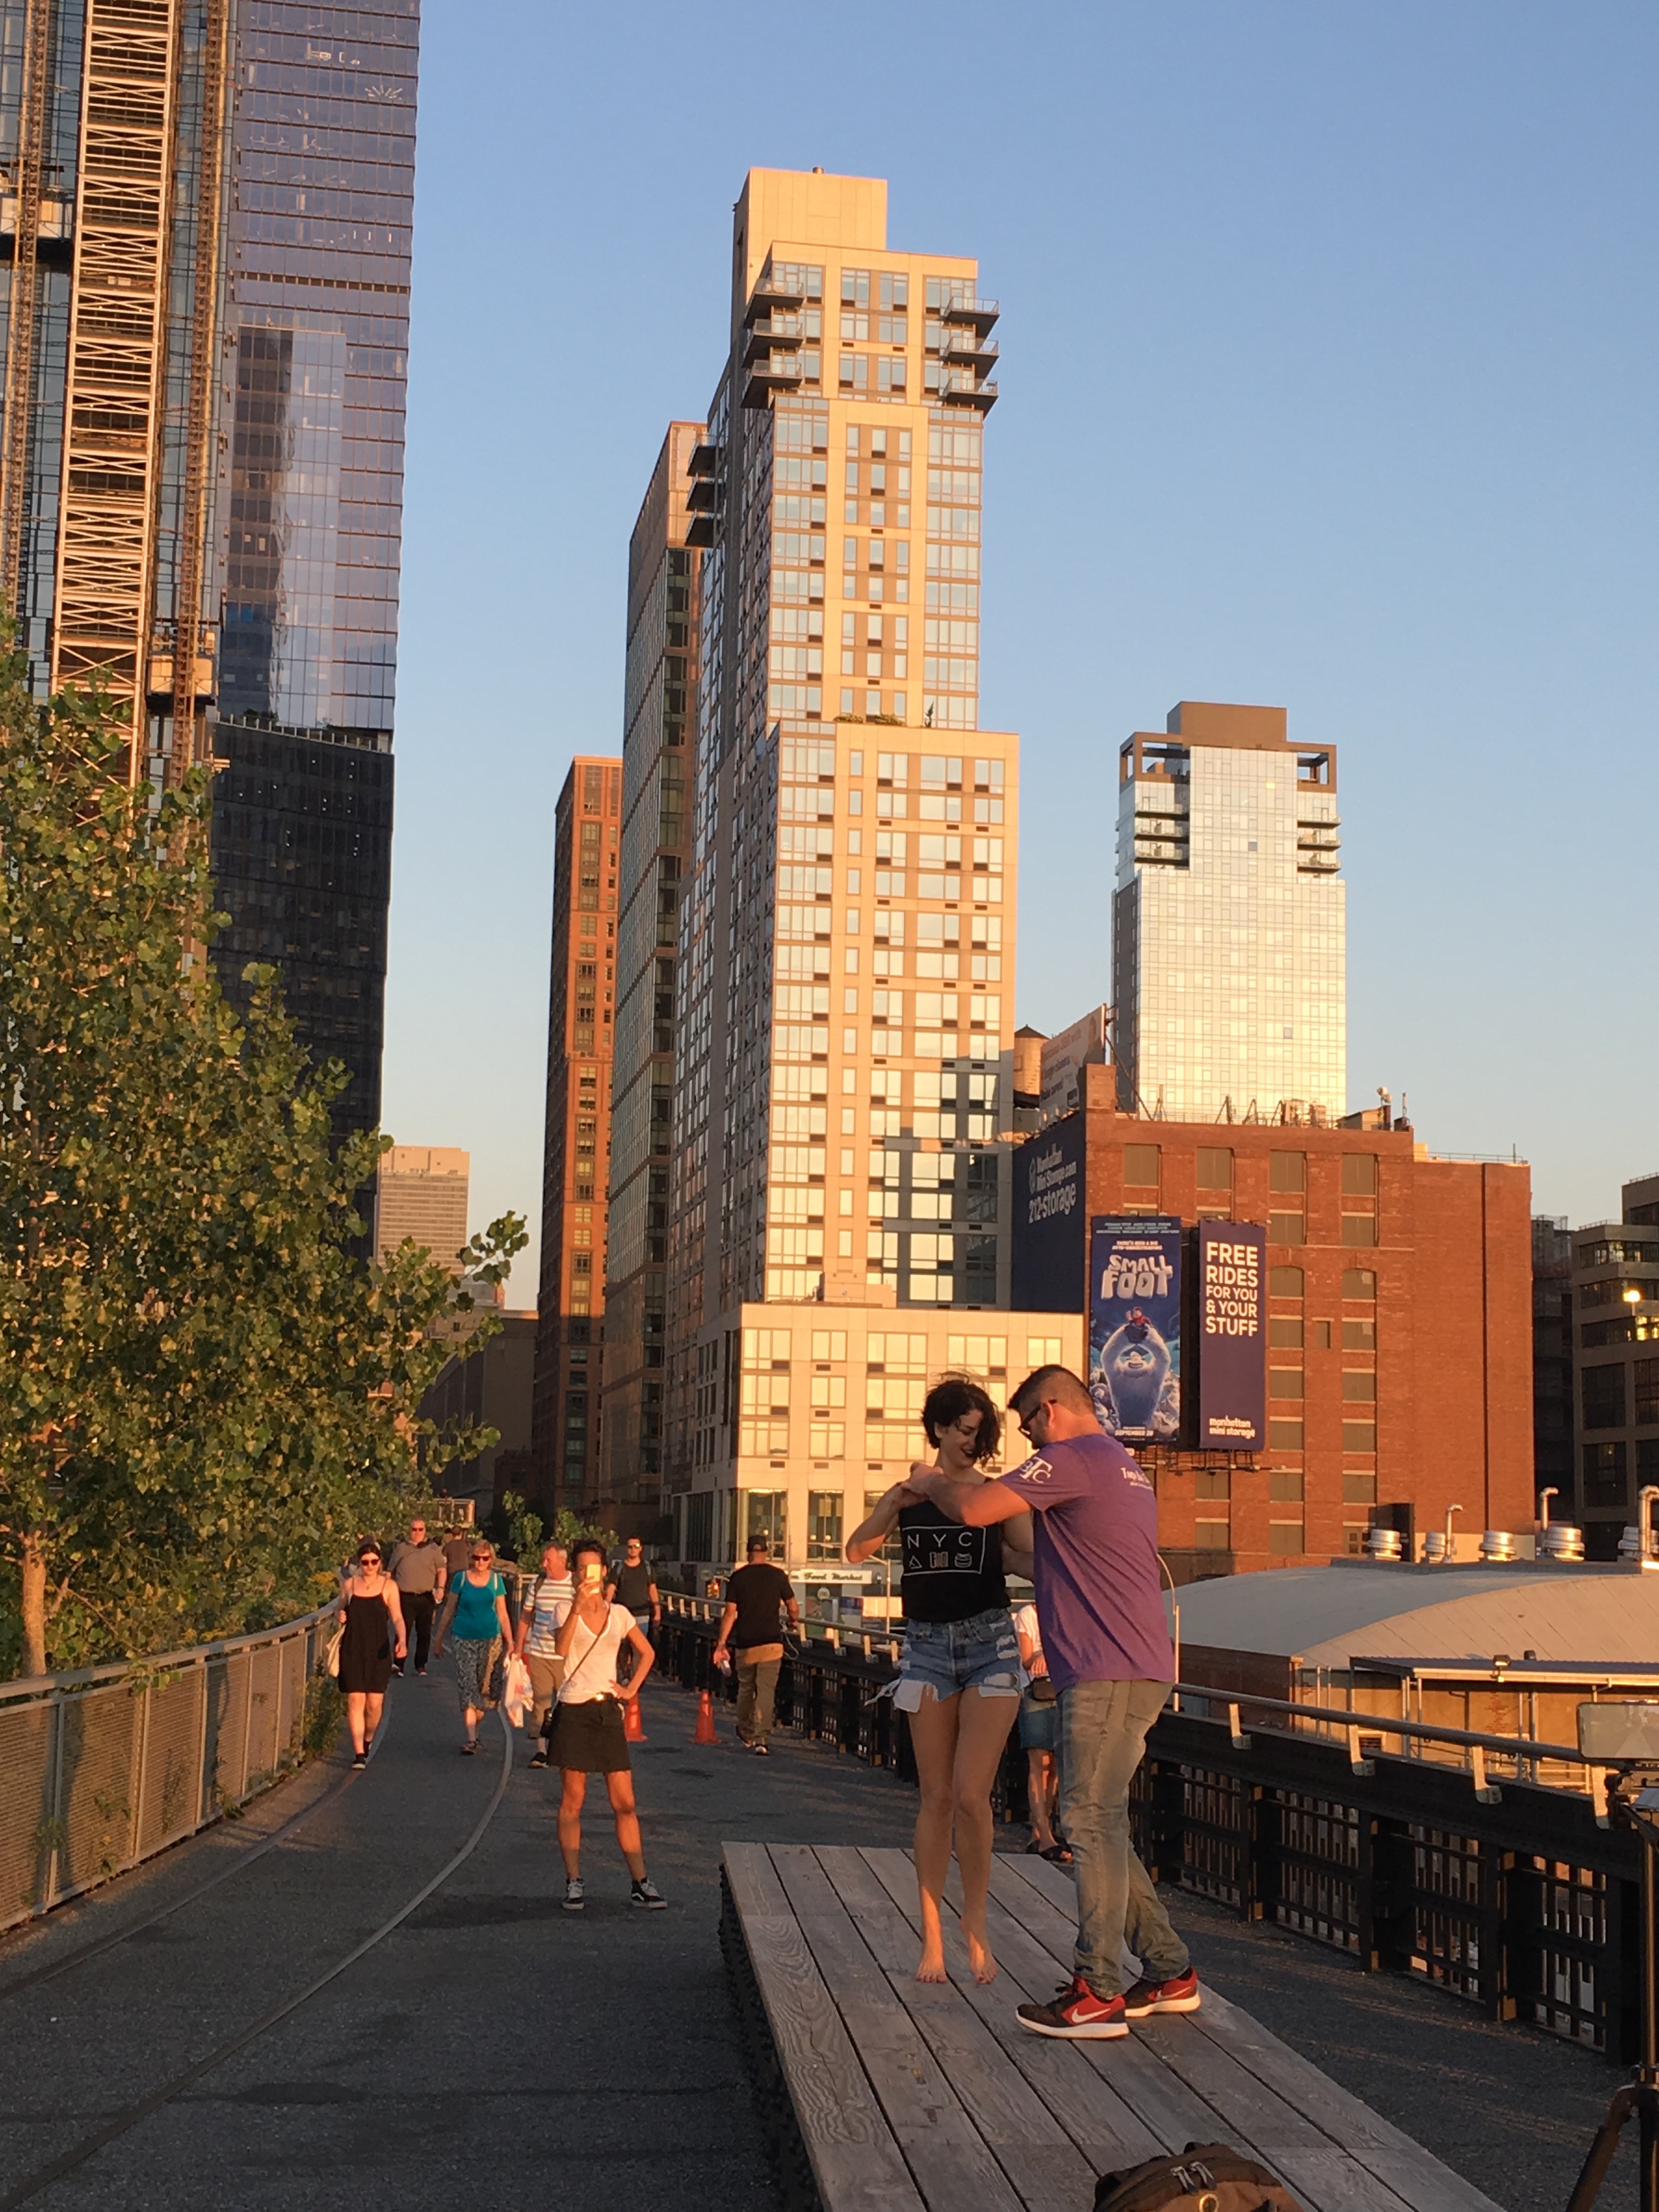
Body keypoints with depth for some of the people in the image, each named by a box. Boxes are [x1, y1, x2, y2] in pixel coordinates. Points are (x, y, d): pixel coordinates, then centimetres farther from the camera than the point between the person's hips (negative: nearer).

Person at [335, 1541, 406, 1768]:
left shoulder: (388, 1586, 1)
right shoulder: (350, 1584, 7)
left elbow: (397, 1618, -5)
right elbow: (341, 1611, 20)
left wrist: (402, 1641, -23)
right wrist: (340, 1618, -3)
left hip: (378, 1651, -1)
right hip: (353, 1650, 1)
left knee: (374, 1703, -1)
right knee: (355, 1701, -6)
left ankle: (368, 1740, 28)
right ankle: (358, 1752, -3)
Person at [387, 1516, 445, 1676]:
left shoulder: (432, 1549, 7)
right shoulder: (400, 1549, 9)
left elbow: (441, 1570, 6)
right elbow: (391, 1572, 14)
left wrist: (440, 1587, -9)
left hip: (426, 1597, 1)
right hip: (405, 1597, -1)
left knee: (424, 1633, 6)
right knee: (403, 1631, -7)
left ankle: (421, 1665, 15)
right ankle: (399, 1664, -6)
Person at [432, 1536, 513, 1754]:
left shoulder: (496, 1581, 4)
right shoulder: (461, 1579, 1)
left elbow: (502, 1614, 9)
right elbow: (449, 1611, 9)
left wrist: (510, 1642, 8)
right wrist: (438, 1640, 12)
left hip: (490, 1640, 2)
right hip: (465, 1640, -2)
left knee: (483, 1688, 5)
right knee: (468, 1688, -9)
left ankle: (474, 1731, 21)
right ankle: (471, 1739, -14)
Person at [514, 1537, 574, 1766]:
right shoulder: (538, 1584, 6)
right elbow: (526, 1617, 15)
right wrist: (520, 1646, 13)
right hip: (538, 1653, 2)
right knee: (540, 1702, 1)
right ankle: (540, 1750, 6)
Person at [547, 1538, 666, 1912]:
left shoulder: (619, 1614, 8)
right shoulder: (567, 1611, -2)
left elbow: (647, 1653, 22)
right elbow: (560, 1650, -22)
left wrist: (631, 1689, 9)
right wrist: (578, 1606, -31)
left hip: (609, 1712, 3)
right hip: (574, 1712, -3)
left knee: (625, 1804, 1)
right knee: (572, 1802, 2)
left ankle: (641, 1883, 5)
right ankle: (574, 1883, 8)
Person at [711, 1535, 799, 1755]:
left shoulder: (738, 1578, 0)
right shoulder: (777, 1576, -1)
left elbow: (730, 1613, -4)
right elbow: (793, 1608, 4)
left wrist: (721, 1644, -2)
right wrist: (795, 1623, 27)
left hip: (745, 1642, 2)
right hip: (771, 1642, -2)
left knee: (745, 1688, 18)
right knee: (766, 1690, -3)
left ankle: (746, 1734, 33)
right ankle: (761, 1738, -14)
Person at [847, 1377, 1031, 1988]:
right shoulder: (910, 1493, 8)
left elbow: (1036, 1561, -3)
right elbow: (857, 1552, -3)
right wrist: (896, 1501, -17)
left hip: (989, 1642, -2)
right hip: (927, 1645, 2)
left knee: (971, 1795, -9)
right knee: (936, 1796, 4)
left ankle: (975, 1924, 9)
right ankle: (931, 1932, 11)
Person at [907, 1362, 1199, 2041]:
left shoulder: (1072, 1460, -9)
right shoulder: (1124, 1469, 23)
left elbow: (975, 1509, -16)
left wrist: (930, 1482, 3)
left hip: (1109, 1673, -10)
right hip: (1134, 1671, 10)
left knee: (1092, 1821, -8)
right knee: (1100, 1823, 14)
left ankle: (1099, 1993, -6)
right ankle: (1169, 1972, 17)